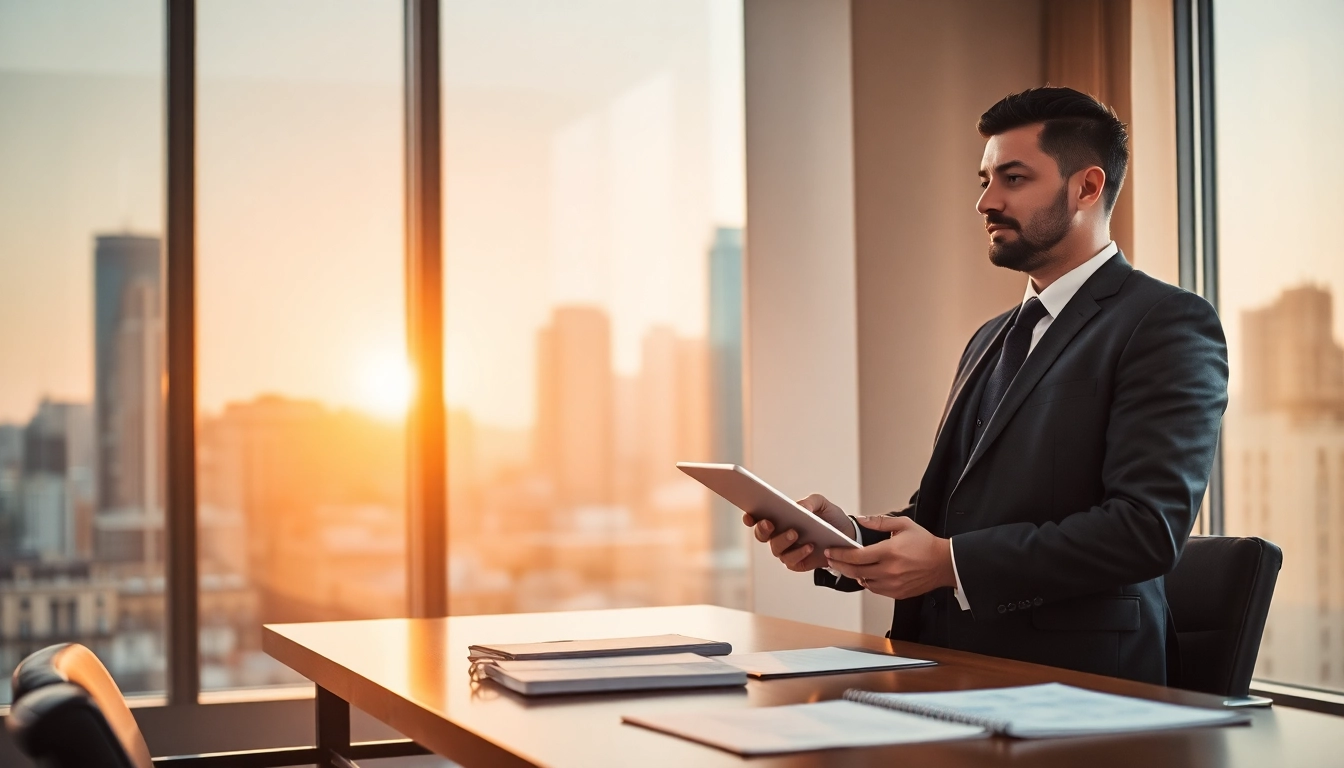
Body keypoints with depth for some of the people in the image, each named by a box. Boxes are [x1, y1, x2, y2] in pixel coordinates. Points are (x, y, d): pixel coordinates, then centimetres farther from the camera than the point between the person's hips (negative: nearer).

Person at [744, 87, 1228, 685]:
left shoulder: (1169, 325, -5)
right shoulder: (991, 340, 22)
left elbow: (1147, 526, -17)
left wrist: (951, 562, -18)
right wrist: (847, 538, -1)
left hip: (1069, 687, -7)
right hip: (946, 673, 7)